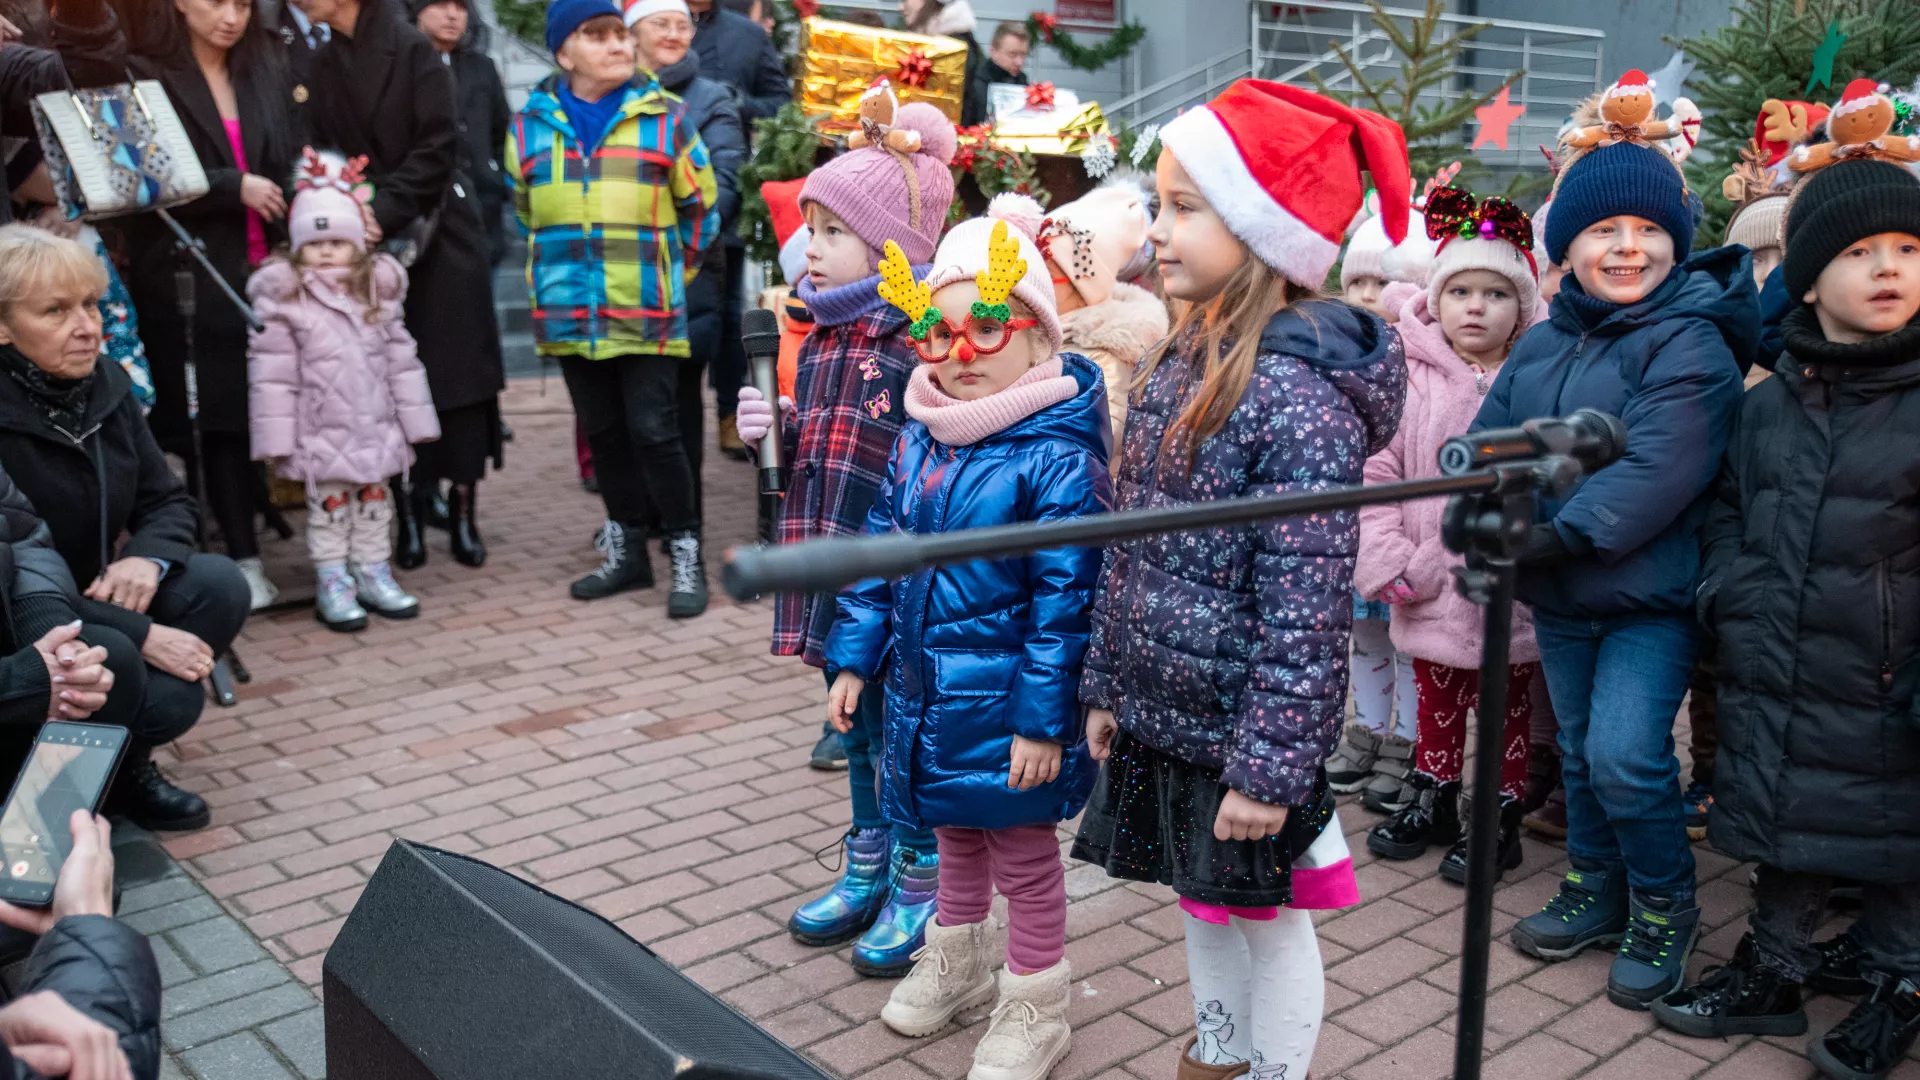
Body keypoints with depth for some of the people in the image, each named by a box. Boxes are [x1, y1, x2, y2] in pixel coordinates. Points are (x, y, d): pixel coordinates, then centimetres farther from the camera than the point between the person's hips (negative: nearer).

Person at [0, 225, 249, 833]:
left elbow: (167, 500, 5)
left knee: (219, 585, -16)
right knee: (170, 696, -29)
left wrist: (148, 557, -19)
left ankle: (125, 759, 1)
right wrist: (141, 635, -27)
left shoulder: (104, 382, -2)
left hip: (90, 597, 7)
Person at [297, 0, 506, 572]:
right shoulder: (321, 65, 8)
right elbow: (321, 155, 8)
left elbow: (437, 147, -13)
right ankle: (408, 513, 10)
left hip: (437, 233, -4)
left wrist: (385, 212, -21)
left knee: (455, 368, -2)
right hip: (370, 245, 4)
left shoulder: (414, 49, -7)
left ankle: (462, 509, 6)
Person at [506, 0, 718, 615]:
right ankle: (627, 550, 24)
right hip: (570, 311, 4)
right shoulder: (531, 124, 5)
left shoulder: (663, 117, -2)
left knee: (654, 432, -6)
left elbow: (701, 206, 6)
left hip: (646, 311, -3)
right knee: (603, 433, 12)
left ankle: (685, 554, 5)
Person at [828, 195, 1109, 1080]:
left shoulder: (1056, 456, -21)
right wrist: (854, 658, 9)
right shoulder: (918, 439, 1)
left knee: (1023, 855, 12)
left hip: (1006, 703, -7)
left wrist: (1043, 718, -20)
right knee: (955, 833, 26)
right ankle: (957, 958, 49)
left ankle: (1034, 1005, 32)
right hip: (926, 691, 7)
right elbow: (881, 551, 10)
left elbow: (1067, 600, -21)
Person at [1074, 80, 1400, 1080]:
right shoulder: (1181, 358, 4)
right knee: (1202, 900, 24)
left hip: (1242, 729, -8)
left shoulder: (1299, 394, -22)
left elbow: (1308, 604, -22)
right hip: (1162, 710, 8)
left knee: (1267, 913, 11)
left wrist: (1272, 764, -20)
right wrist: (1107, 685, 14)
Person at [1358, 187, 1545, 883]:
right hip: (1428, 589, 2)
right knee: (1434, 699, 19)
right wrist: (1390, 562, -9)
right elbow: (1377, 472, -3)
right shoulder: (1414, 376, -2)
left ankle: (1501, 818, 28)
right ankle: (1433, 803, 37)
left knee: (1505, 705, 13)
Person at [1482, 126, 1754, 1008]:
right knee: (1580, 752, 17)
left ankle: (1664, 906, 12)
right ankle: (1596, 891, 37)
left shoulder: (1690, 344, -14)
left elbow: (1656, 472, -24)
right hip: (1561, 599, 7)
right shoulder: (1539, 347, 7)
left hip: (1651, 594, -6)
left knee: (1625, 756, -13)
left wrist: (1564, 537, -26)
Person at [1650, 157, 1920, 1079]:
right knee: (1784, 828, 18)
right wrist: (1735, 603, 1)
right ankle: (1773, 971, 35)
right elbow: (1727, 512, 16)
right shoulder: (1769, 403, 6)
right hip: (1773, 682, 4)